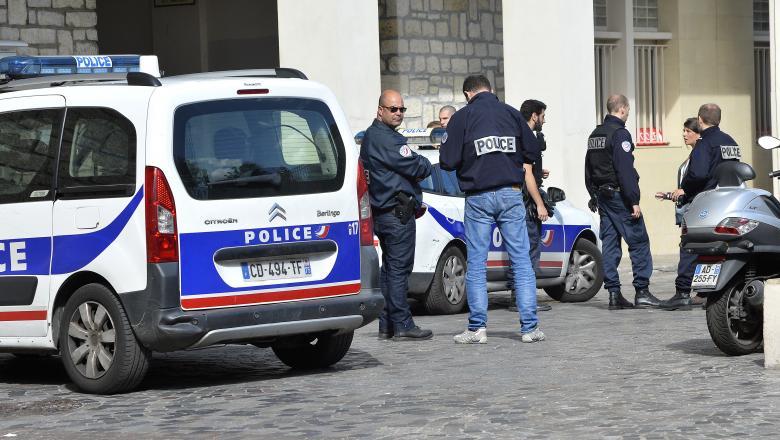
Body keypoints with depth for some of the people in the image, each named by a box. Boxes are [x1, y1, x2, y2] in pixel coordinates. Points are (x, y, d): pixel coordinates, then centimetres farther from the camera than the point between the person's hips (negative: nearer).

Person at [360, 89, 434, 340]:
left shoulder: (371, 136, 19)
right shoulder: (386, 138, -15)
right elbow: (417, 168, -15)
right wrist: (426, 165, 6)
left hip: (381, 213, 11)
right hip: (398, 211, -11)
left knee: (390, 268, 13)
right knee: (399, 268, -9)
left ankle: (386, 325, 14)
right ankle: (402, 325, -8)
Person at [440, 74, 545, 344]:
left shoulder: (462, 117, -2)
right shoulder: (511, 114, 6)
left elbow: (448, 162, -6)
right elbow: (532, 152, 10)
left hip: (478, 198, -2)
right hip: (511, 195, 2)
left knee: (476, 264, 4)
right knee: (521, 261, 3)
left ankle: (478, 328, 2)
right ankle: (530, 327, 0)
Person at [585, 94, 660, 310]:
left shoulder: (595, 135, 15)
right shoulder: (620, 134, -13)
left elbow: (588, 169, 20)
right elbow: (625, 170, -19)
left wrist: (593, 195, 26)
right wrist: (634, 201, -19)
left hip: (602, 195, 9)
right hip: (618, 195, -9)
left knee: (609, 243, 7)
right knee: (638, 241, -4)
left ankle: (614, 294, 5)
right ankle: (642, 292, -8)